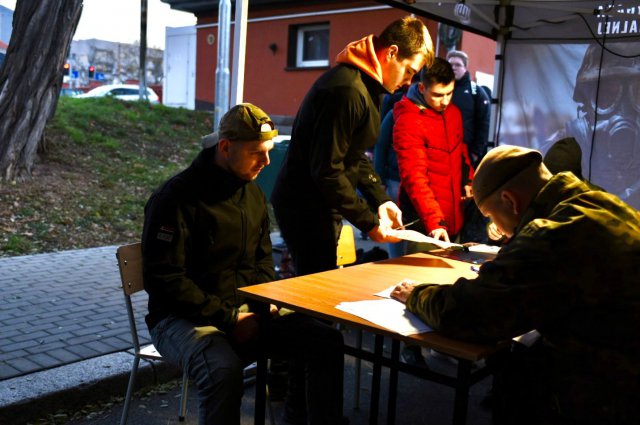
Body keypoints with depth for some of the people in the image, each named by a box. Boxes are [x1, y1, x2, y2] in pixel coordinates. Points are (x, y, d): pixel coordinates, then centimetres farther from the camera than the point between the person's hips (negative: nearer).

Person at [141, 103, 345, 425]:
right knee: (223, 369, -36)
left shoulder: (253, 193, 10)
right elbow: (164, 280, -17)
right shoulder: (176, 198, -14)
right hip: (183, 317, -6)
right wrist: (228, 318, -19)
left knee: (328, 343, -10)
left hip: (247, 310, 6)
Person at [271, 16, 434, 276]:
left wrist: (380, 200, 6)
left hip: (319, 205, 10)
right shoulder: (348, 90, -23)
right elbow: (326, 170, -25)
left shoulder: (366, 85, 11)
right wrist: (369, 223, -19)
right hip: (306, 208, -10)